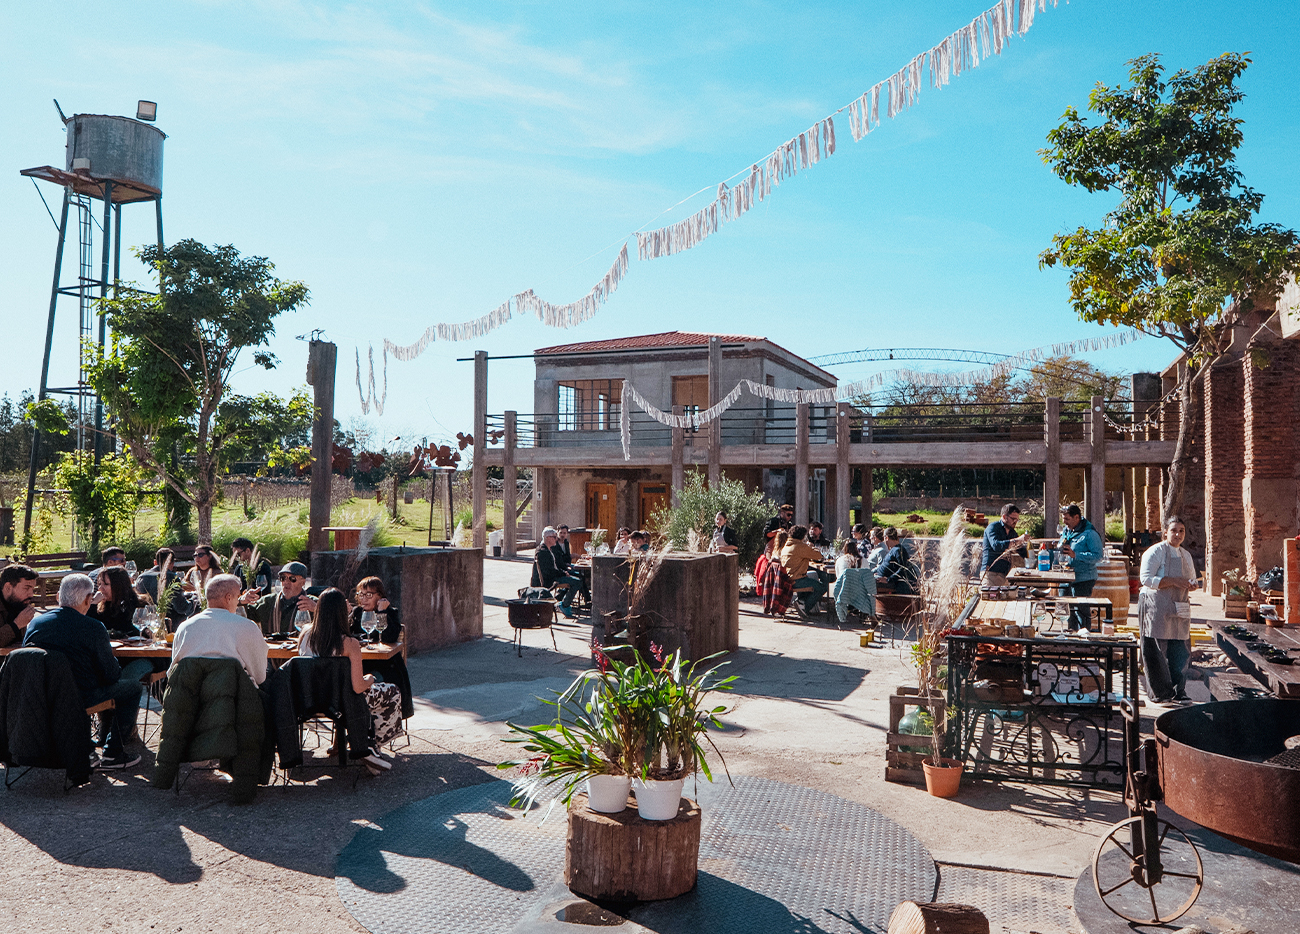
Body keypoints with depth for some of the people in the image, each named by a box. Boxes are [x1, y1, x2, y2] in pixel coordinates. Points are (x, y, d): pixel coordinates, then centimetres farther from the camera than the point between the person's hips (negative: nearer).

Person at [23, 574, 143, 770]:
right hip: (81, 698, -7)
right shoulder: (93, 628, -17)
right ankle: (112, 753, 11)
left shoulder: (34, 623, 1)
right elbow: (111, 674, -12)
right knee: (134, 686, 12)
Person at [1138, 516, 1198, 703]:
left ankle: (1179, 692, 17)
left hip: (1179, 609, 7)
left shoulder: (1186, 555, 15)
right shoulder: (1155, 552, -7)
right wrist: (1173, 581, -22)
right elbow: (1146, 578, -16)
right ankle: (1160, 694, 5)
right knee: (1156, 651, -4)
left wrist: (1190, 584, 1)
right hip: (1156, 608, -7)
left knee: (1180, 651, 6)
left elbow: (1193, 579, 25)